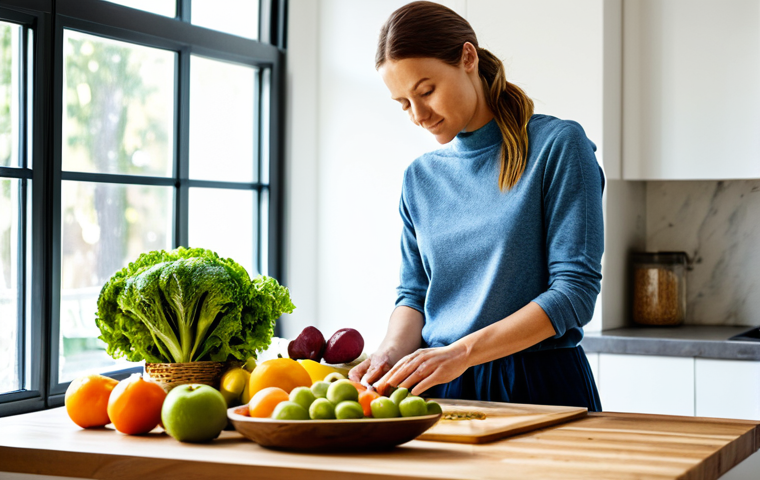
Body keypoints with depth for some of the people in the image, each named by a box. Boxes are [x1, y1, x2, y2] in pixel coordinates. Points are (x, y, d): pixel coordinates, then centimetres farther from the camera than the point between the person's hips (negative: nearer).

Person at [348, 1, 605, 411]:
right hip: (440, 390, 4)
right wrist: (392, 351, -8)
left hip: (539, 386, -4)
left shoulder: (558, 145, -5)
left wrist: (460, 352, -19)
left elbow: (575, 288, -11)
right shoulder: (420, 177, 12)